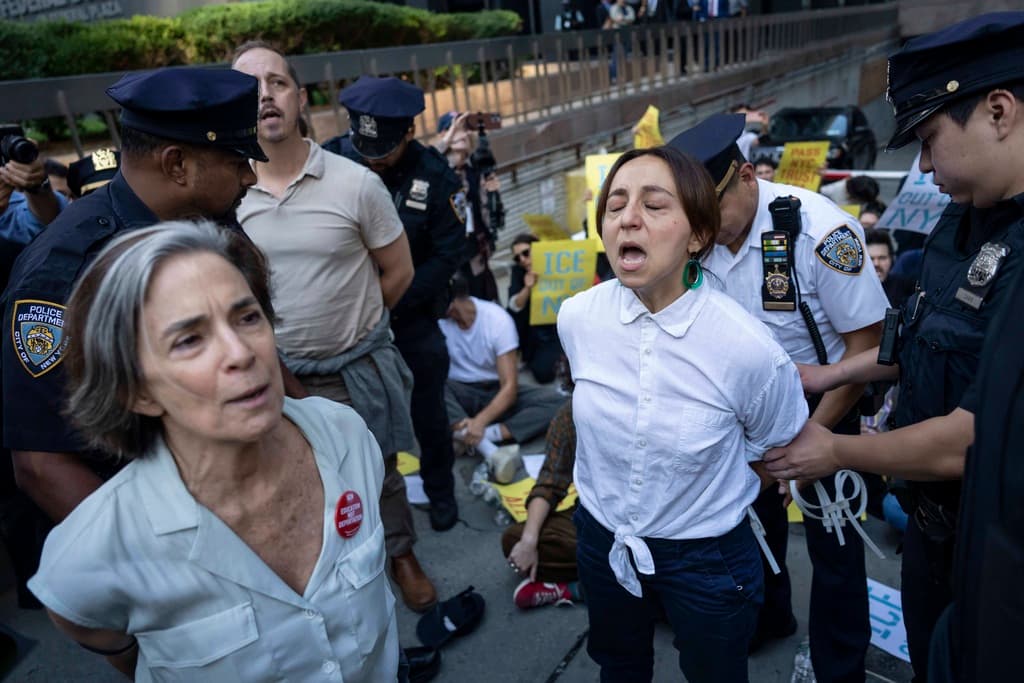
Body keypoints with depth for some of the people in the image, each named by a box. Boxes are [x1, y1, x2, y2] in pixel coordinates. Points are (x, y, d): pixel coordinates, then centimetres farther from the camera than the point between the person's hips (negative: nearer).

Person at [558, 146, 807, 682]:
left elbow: (778, 449, -6)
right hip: (602, 538, 3)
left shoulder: (747, 347, -27)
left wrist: (713, 505, 4)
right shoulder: (575, 318, -16)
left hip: (706, 555, -3)